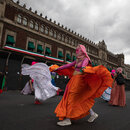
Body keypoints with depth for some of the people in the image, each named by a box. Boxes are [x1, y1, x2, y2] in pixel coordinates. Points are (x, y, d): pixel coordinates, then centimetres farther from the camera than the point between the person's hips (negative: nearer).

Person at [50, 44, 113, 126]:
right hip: (74, 80, 8)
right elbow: (68, 65, 22)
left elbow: (84, 64, -28)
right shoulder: (77, 60, 18)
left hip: (79, 80, -8)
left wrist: (83, 68, -52)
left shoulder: (85, 59, -4)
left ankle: (68, 119, -3)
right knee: (81, 100, 11)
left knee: (72, 98, -9)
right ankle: (93, 114, 22)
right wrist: (58, 68, 24)